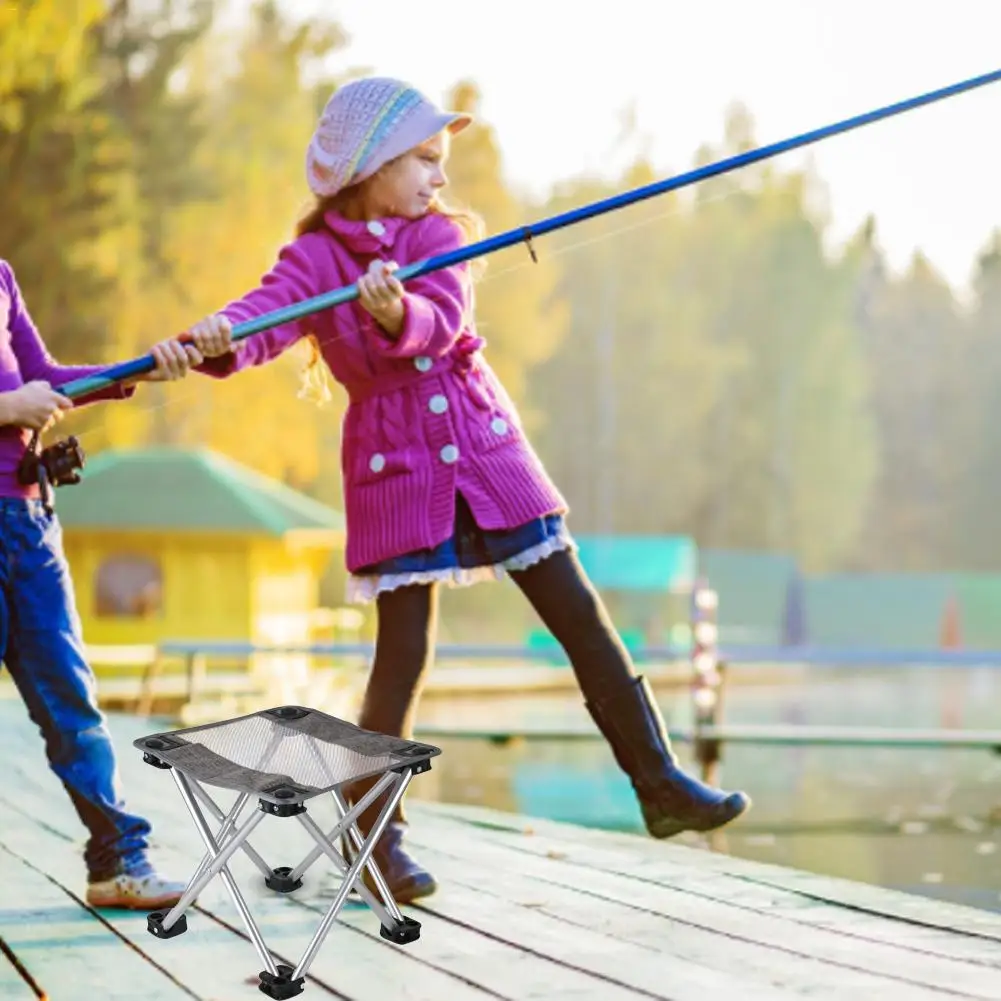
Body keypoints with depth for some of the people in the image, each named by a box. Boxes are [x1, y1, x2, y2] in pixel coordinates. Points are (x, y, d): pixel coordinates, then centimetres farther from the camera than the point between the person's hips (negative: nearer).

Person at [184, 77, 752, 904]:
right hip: (395, 465, -3)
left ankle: (660, 785, 10)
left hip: (485, 448, 3)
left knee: (581, 616, 2)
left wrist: (397, 315, -39)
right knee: (405, 649, -6)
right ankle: (374, 830, 10)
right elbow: (263, 314, -23)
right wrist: (218, 338, -47)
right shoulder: (315, 257, -4)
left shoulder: (438, 234, 4)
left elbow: (443, 320, -15)